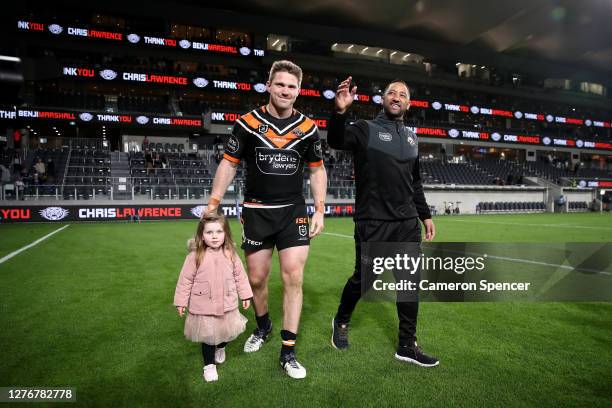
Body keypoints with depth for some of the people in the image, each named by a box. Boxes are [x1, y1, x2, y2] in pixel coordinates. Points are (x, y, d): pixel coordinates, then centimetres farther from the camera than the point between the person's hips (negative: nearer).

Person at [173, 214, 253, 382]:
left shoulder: (230, 254, -6)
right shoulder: (195, 256, -13)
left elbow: (240, 276, 3)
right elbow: (185, 280, -6)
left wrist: (246, 295, 6)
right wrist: (181, 301, -3)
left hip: (227, 305, 3)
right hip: (204, 307, -2)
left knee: (227, 332, 18)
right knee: (207, 337, 9)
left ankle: (221, 347, 51)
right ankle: (209, 364, 32)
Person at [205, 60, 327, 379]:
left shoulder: (307, 127, 2)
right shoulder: (248, 122, -3)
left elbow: (317, 169, 9)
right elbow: (229, 163, 1)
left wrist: (320, 210, 2)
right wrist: (213, 203, -6)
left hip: (293, 212, 1)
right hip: (256, 212, 0)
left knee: (293, 278, -4)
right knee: (256, 279, 8)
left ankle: (288, 352, 10)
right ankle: (262, 327, 38)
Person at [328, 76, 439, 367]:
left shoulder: (411, 138, 17)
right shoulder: (366, 129, -1)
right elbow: (336, 141, -22)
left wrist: (425, 215, 19)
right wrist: (340, 111, -39)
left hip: (407, 223, 6)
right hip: (373, 223, -5)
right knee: (363, 279, 4)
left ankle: (407, 346, 20)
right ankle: (341, 322, 32)